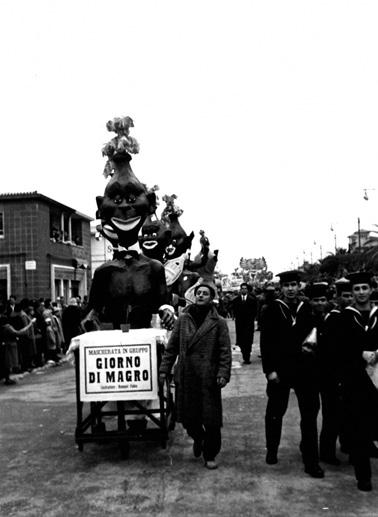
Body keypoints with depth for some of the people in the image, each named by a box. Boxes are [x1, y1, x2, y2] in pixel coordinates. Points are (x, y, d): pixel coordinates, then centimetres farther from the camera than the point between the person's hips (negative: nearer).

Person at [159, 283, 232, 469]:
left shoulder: (218, 322, -1)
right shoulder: (183, 319, 6)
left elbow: (225, 351, -2)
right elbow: (172, 347, 9)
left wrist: (223, 374, -12)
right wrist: (164, 369, 5)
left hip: (208, 377, -2)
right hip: (185, 376, 2)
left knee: (211, 419, 0)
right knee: (187, 416, 9)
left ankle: (210, 455, 18)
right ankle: (198, 438, 40)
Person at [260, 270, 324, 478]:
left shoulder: (308, 309, 4)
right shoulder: (272, 310, -5)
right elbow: (265, 342, -6)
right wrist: (269, 370, -11)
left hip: (305, 367, 2)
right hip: (279, 368, -2)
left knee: (310, 413, 2)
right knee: (275, 412, 10)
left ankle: (311, 460, 11)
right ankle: (272, 451, 30)